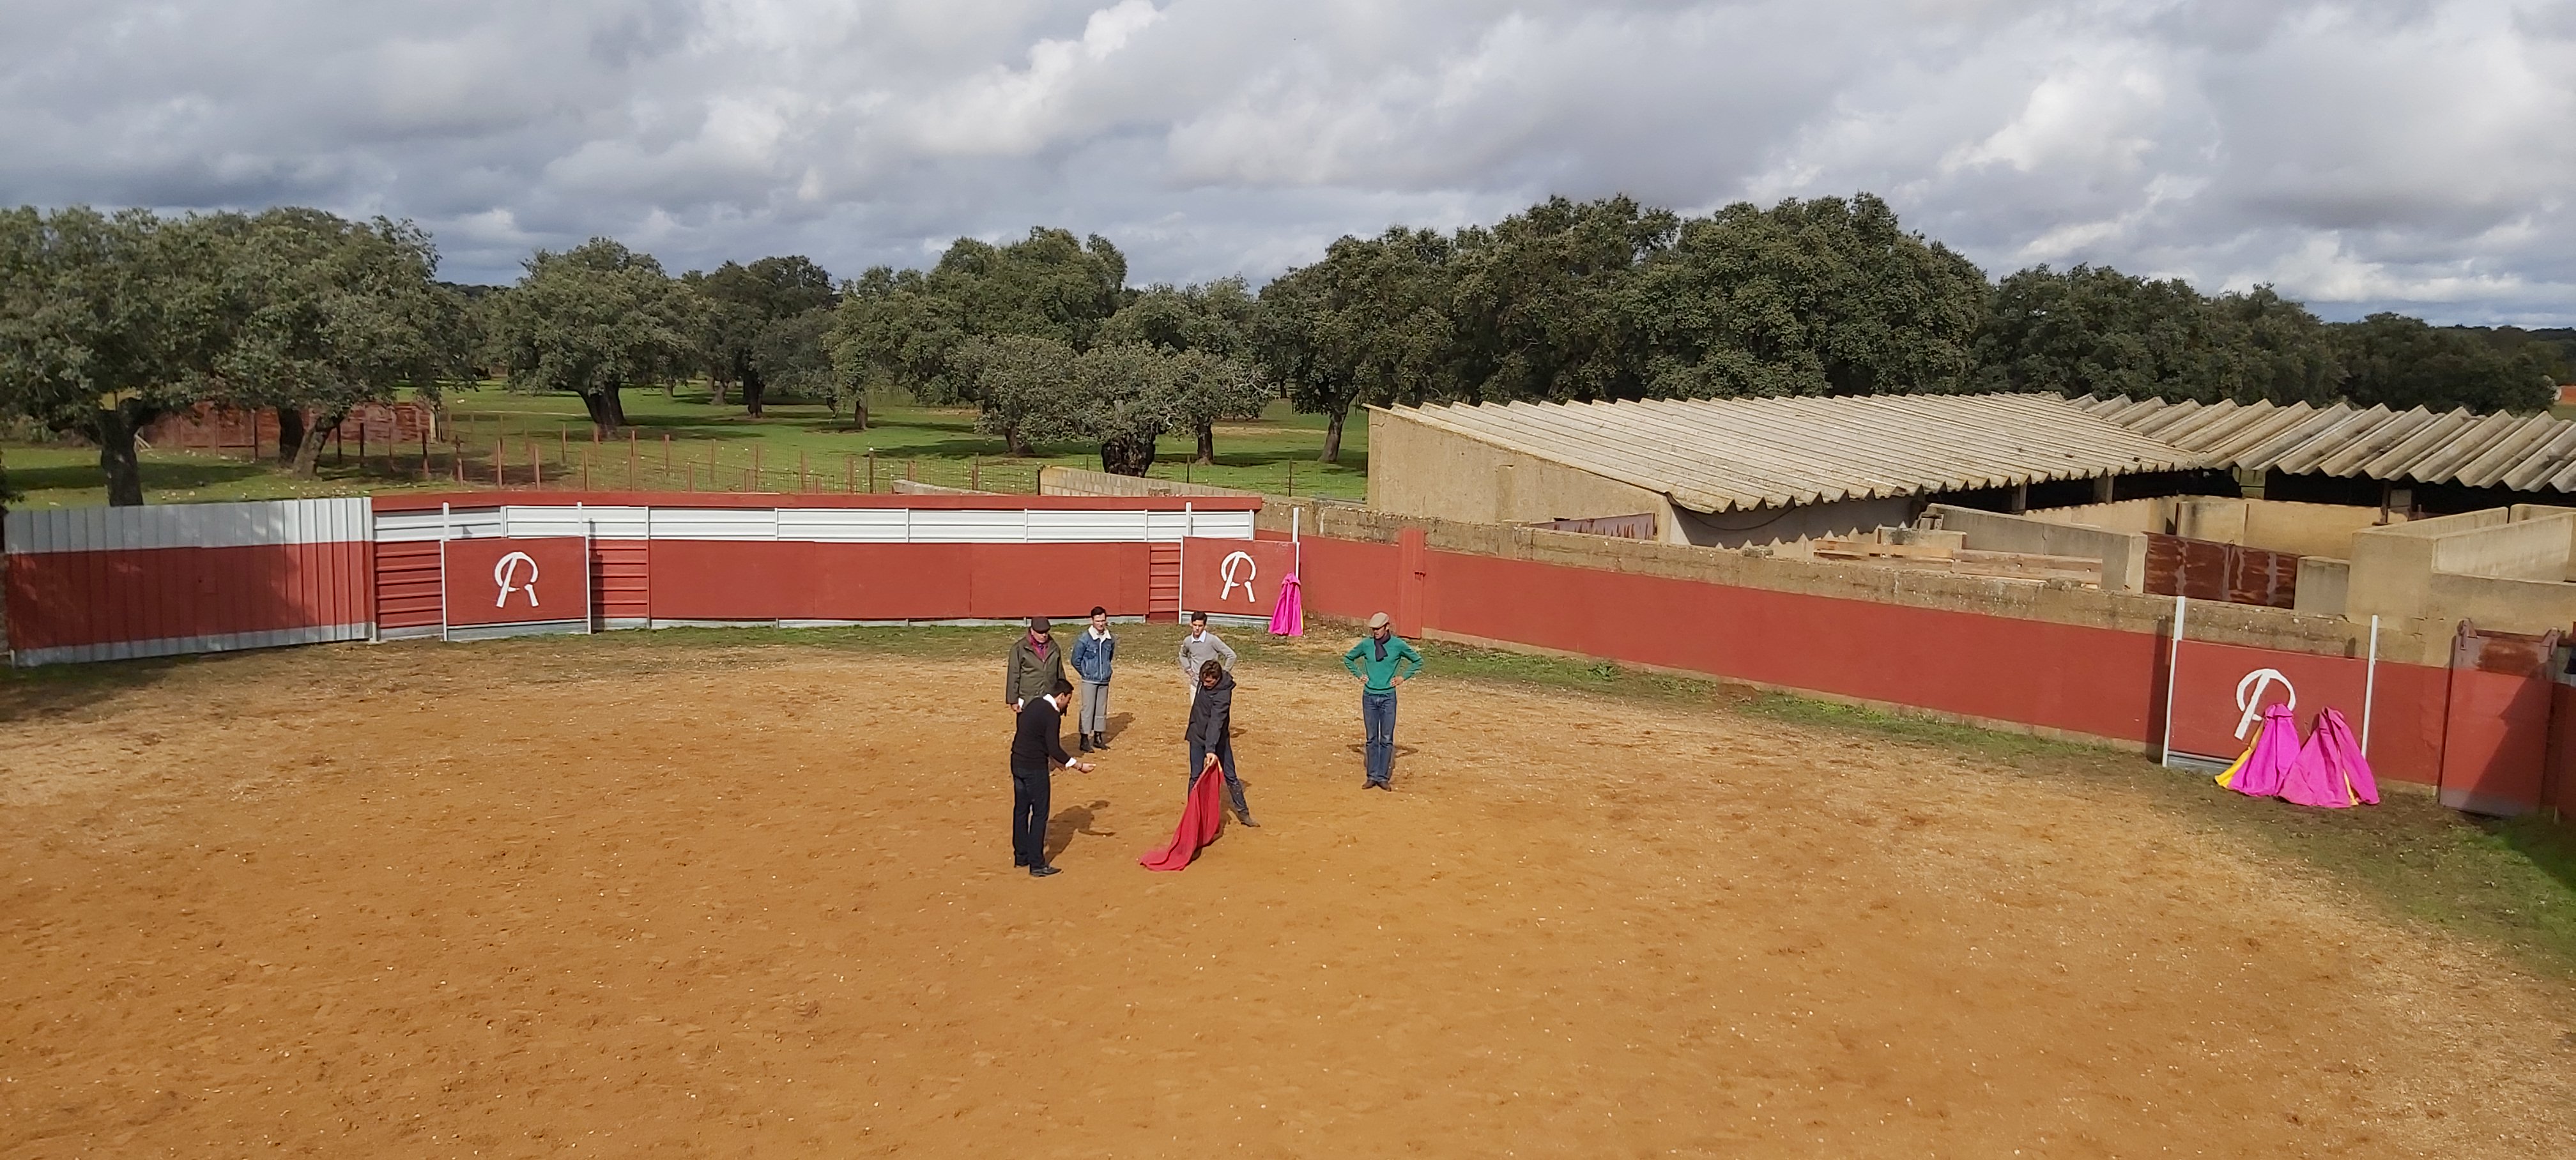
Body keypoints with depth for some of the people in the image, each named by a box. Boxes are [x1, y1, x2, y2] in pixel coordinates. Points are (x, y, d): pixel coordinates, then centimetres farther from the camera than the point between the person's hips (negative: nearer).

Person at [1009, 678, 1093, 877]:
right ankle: (1037, 865, 0)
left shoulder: (1033, 704, 9)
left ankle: (1021, 857, 27)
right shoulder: (1052, 715, -17)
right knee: (1039, 814, -1)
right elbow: (1054, 750, -20)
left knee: (1021, 809, 16)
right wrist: (1077, 765, -14)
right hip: (1035, 767, -9)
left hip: (1017, 762, 9)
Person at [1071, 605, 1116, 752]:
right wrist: (1086, 674, 2)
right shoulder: (1084, 639, -12)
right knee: (1088, 709, -4)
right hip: (1089, 681, -5)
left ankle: (1098, 738, 20)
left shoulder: (1110, 639, 2)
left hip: (1104, 681, 5)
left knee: (1102, 710, 10)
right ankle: (1085, 740, 0)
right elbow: (1076, 660, -5)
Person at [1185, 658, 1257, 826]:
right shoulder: (1204, 681, -10)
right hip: (1198, 736, 5)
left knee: (1230, 776, 3)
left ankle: (1243, 812, 14)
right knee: (1196, 776, 4)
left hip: (1218, 738, -5)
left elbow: (1216, 722, -40)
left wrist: (1211, 749, -49)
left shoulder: (1223, 694, -30)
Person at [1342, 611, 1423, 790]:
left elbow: (1418, 661, 8)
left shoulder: (1398, 645, -5)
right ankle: (1372, 776, 13)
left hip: (1388, 697, -2)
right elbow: (1347, 658, 17)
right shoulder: (1366, 645, 0)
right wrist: (1359, 674, 7)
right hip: (1369, 696, 2)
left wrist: (1403, 677, 1)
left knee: (1387, 739, 0)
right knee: (1372, 739, 7)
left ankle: (1383, 777, 7)